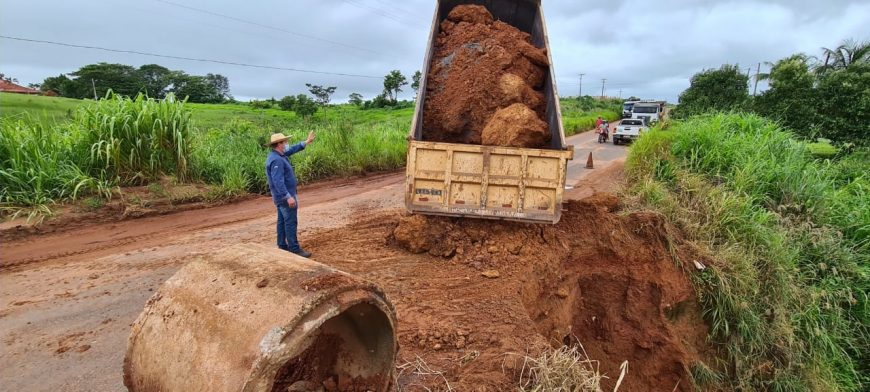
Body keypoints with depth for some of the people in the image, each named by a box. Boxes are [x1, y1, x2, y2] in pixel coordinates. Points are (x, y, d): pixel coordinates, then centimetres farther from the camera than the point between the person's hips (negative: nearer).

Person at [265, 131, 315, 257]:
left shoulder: (278, 155, 8)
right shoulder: (276, 160, -23)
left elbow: (291, 150, 24)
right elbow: (278, 181, -29)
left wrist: (306, 142, 25)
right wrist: (288, 197, -32)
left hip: (282, 196, 11)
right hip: (285, 196, -11)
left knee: (282, 221, 14)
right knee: (290, 222, -7)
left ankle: (283, 246, 21)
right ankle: (295, 249, -4)